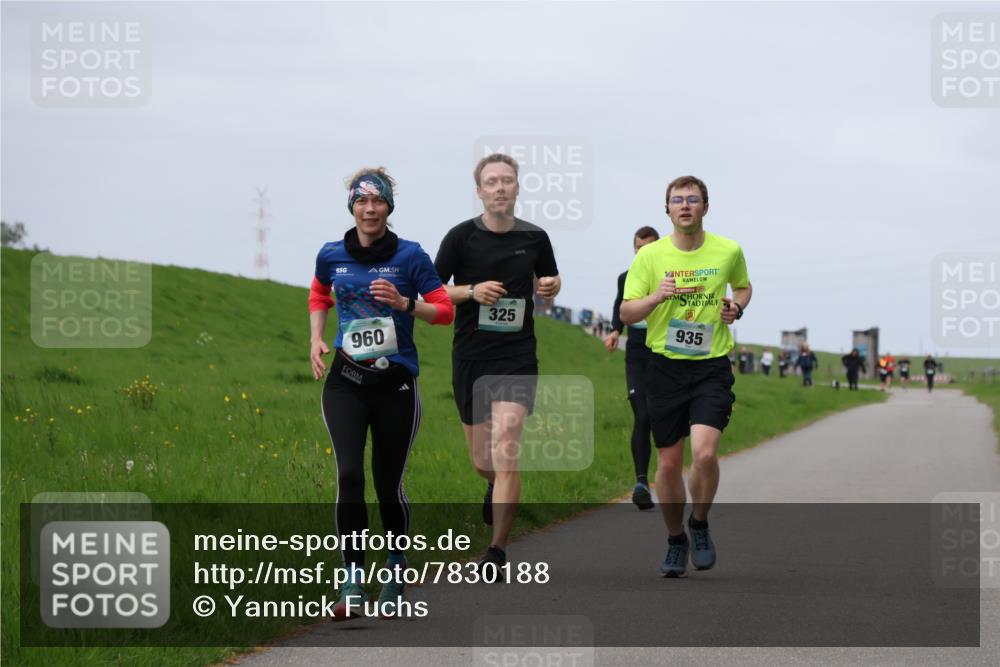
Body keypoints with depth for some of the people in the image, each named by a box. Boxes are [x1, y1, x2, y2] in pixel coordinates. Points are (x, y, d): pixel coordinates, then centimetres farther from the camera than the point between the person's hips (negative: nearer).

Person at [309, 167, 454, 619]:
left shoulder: (410, 256, -5)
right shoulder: (332, 256, 3)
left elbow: (446, 311, -3)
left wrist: (404, 303, -19)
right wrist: (317, 339, 10)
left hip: (396, 382, -1)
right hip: (346, 381, 1)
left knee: (388, 484, 5)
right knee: (349, 475, -15)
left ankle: (397, 565, 30)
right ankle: (353, 580, -11)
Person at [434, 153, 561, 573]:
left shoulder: (535, 238, 3)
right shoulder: (461, 236, -2)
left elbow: (549, 283, 21)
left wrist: (551, 287, -3)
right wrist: (472, 291, -15)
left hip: (517, 358, -1)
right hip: (470, 358, 1)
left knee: (505, 452, -16)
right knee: (481, 462, 10)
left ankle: (498, 551, -10)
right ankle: (498, 488, 48)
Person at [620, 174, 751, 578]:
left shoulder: (728, 251, 1)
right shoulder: (650, 256, -1)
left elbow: (742, 285, 23)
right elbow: (626, 313, -1)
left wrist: (736, 307, 1)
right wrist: (657, 296, -19)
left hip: (712, 367, -1)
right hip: (665, 367, 1)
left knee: (705, 453, -20)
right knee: (668, 463, 4)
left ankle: (700, 525, 7)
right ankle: (675, 541, 25)